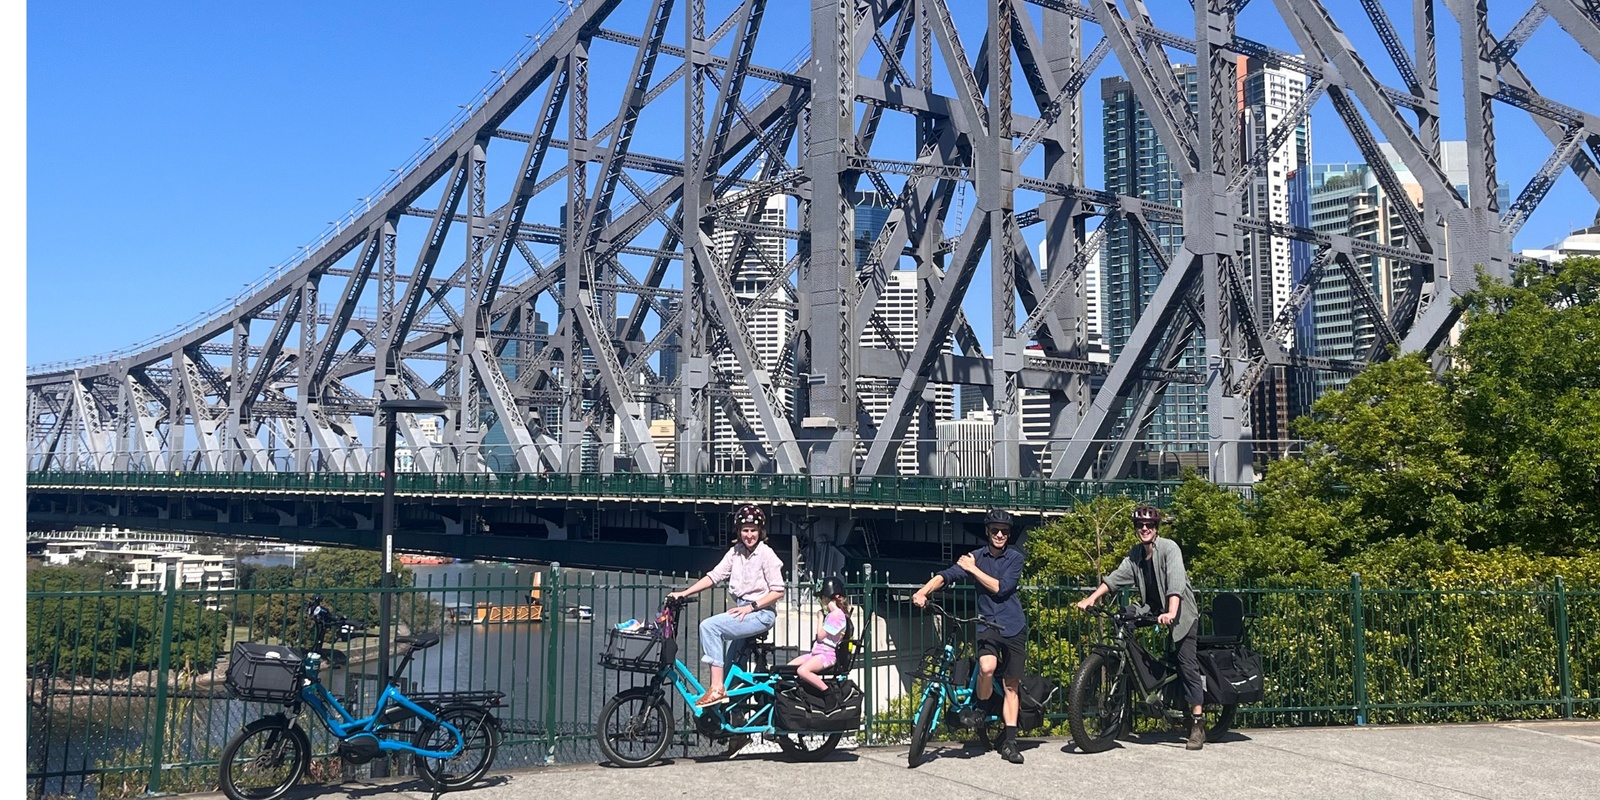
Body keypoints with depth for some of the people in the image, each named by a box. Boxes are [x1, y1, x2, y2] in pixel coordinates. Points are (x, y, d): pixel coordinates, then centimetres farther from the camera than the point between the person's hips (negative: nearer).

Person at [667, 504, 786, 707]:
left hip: (760, 614, -7)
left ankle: (717, 688, -23)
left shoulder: (766, 555, -8)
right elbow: (714, 576, 6)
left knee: (709, 626, -23)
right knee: (728, 666, 5)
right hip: (742, 612, 7)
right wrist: (684, 593, -2)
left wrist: (751, 606, -18)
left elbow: (778, 591, -10)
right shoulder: (735, 552, 10)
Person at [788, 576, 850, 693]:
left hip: (827, 654, -11)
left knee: (802, 671, -34)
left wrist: (821, 617, -4)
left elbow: (820, 636, -15)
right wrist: (823, 616, 10)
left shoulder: (837, 614, -15)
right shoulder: (832, 614, 18)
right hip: (817, 652, 11)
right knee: (789, 667, 7)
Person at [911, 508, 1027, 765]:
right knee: (987, 667, -29)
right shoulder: (976, 557, 3)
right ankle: (982, 707, 0)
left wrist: (973, 569, -10)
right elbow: (946, 575, -7)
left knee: (1011, 685, 3)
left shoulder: (1015, 558, 1)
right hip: (988, 624, 0)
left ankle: (1009, 741, 12)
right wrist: (922, 591, -23)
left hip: (1013, 627, 0)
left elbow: (1001, 588, -12)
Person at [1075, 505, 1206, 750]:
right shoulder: (1135, 554, 4)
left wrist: (1171, 613, -43)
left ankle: (1198, 723, -11)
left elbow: (1176, 582, -29)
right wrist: (1091, 599, -15)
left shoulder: (1169, 548, -16)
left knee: (1186, 662, -11)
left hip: (1181, 612, -7)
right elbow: (1116, 576, -3)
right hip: (1154, 611, 7)